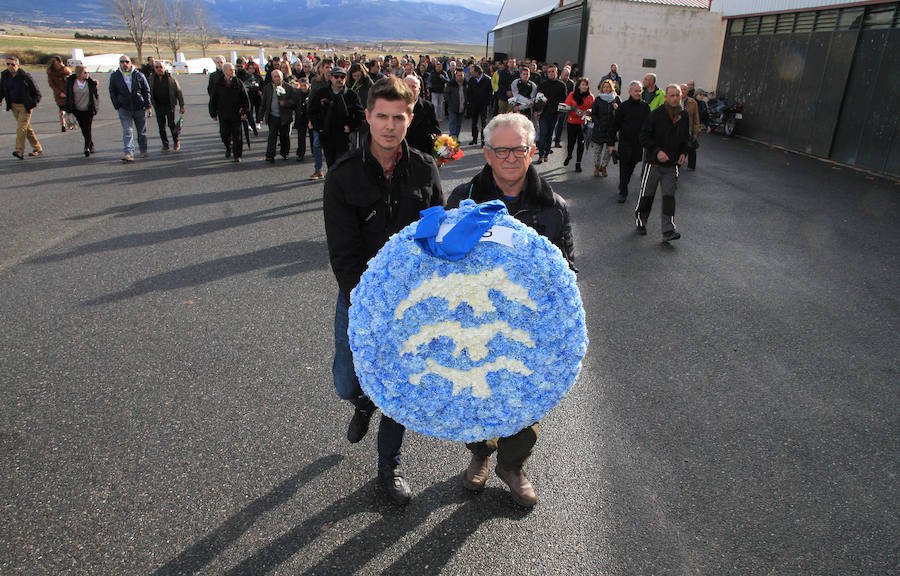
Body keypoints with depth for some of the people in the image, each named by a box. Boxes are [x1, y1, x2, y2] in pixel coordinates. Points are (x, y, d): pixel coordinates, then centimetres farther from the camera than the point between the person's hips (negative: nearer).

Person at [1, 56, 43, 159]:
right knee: (27, 128, 12)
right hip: (13, 106, 6)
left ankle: (20, 151, -13)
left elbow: (37, 92, -6)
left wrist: (33, 104, -12)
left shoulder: (25, 76, -11)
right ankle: (38, 149, 21)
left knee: (21, 128, -13)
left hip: (25, 106, -6)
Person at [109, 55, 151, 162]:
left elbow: (146, 90, 7)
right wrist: (117, 106, 0)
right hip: (124, 108, 0)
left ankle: (143, 150, 30)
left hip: (140, 108, 1)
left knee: (142, 131, 12)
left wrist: (147, 105, -1)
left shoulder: (138, 75, 3)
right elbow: (112, 92, 10)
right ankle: (129, 153, -16)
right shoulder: (114, 76, 4)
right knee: (127, 131, -10)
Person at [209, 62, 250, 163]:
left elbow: (245, 98, 3)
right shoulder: (218, 84, 2)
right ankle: (228, 148, 35)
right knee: (224, 134, 6)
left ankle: (237, 155, 6)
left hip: (236, 114, -1)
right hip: (223, 115, 1)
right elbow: (213, 100, 8)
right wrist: (213, 113, 6)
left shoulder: (239, 83, 1)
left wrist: (245, 111, -5)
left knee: (236, 136, -1)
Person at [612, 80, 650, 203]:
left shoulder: (645, 107, 4)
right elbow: (616, 125, -1)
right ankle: (623, 192, 3)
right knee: (624, 166, -2)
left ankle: (623, 185, 33)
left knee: (632, 165, 13)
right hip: (625, 141, -3)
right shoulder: (623, 106, -3)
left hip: (639, 142, 3)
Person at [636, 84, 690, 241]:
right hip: (653, 162, -3)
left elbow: (686, 138, 21)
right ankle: (641, 222, 25)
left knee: (669, 196, -4)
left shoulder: (684, 115, 8)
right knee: (647, 194, 5)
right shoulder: (656, 114, -8)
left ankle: (668, 230, -7)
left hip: (672, 164, 3)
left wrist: (683, 153, 5)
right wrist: (657, 151, -18)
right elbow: (644, 136, -8)